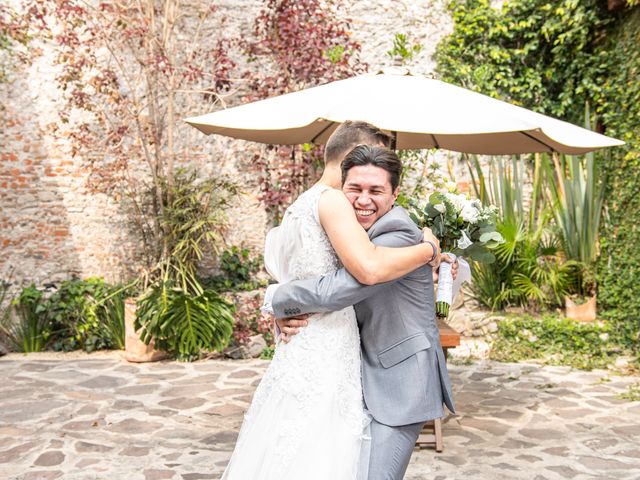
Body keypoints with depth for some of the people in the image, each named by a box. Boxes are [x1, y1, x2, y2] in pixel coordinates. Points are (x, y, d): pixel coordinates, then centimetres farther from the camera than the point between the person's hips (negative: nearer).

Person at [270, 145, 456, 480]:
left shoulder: (399, 235, -21)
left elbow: (335, 290, -28)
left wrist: (277, 300, -12)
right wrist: (289, 318, -7)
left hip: (399, 381, -8)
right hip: (366, 377, 9)